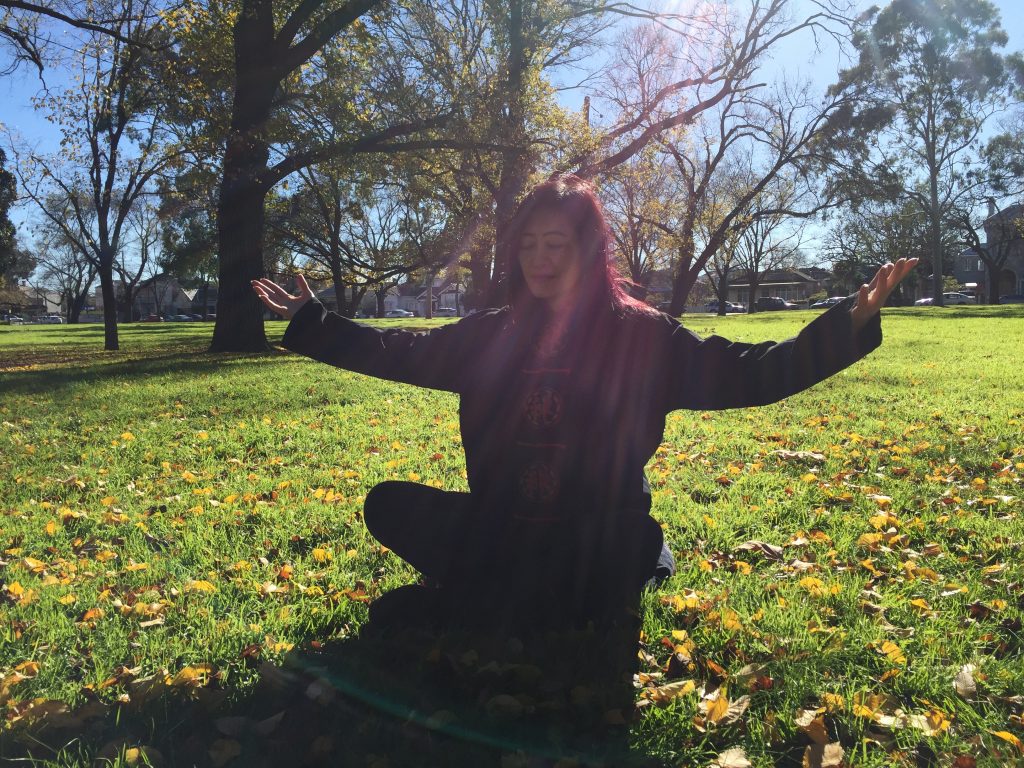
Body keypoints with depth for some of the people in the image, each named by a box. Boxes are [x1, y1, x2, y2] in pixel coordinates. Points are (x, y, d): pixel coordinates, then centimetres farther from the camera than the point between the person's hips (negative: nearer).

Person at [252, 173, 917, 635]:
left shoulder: (642, 337, -8)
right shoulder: (490, 337, 2)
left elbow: (745, 373, -12)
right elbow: (398, 352, 10)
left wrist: (849, 325, -23)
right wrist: (309, 320, 10)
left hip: (598, 551, -2)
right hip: (503, 534, 2)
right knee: (387, 505, -5)